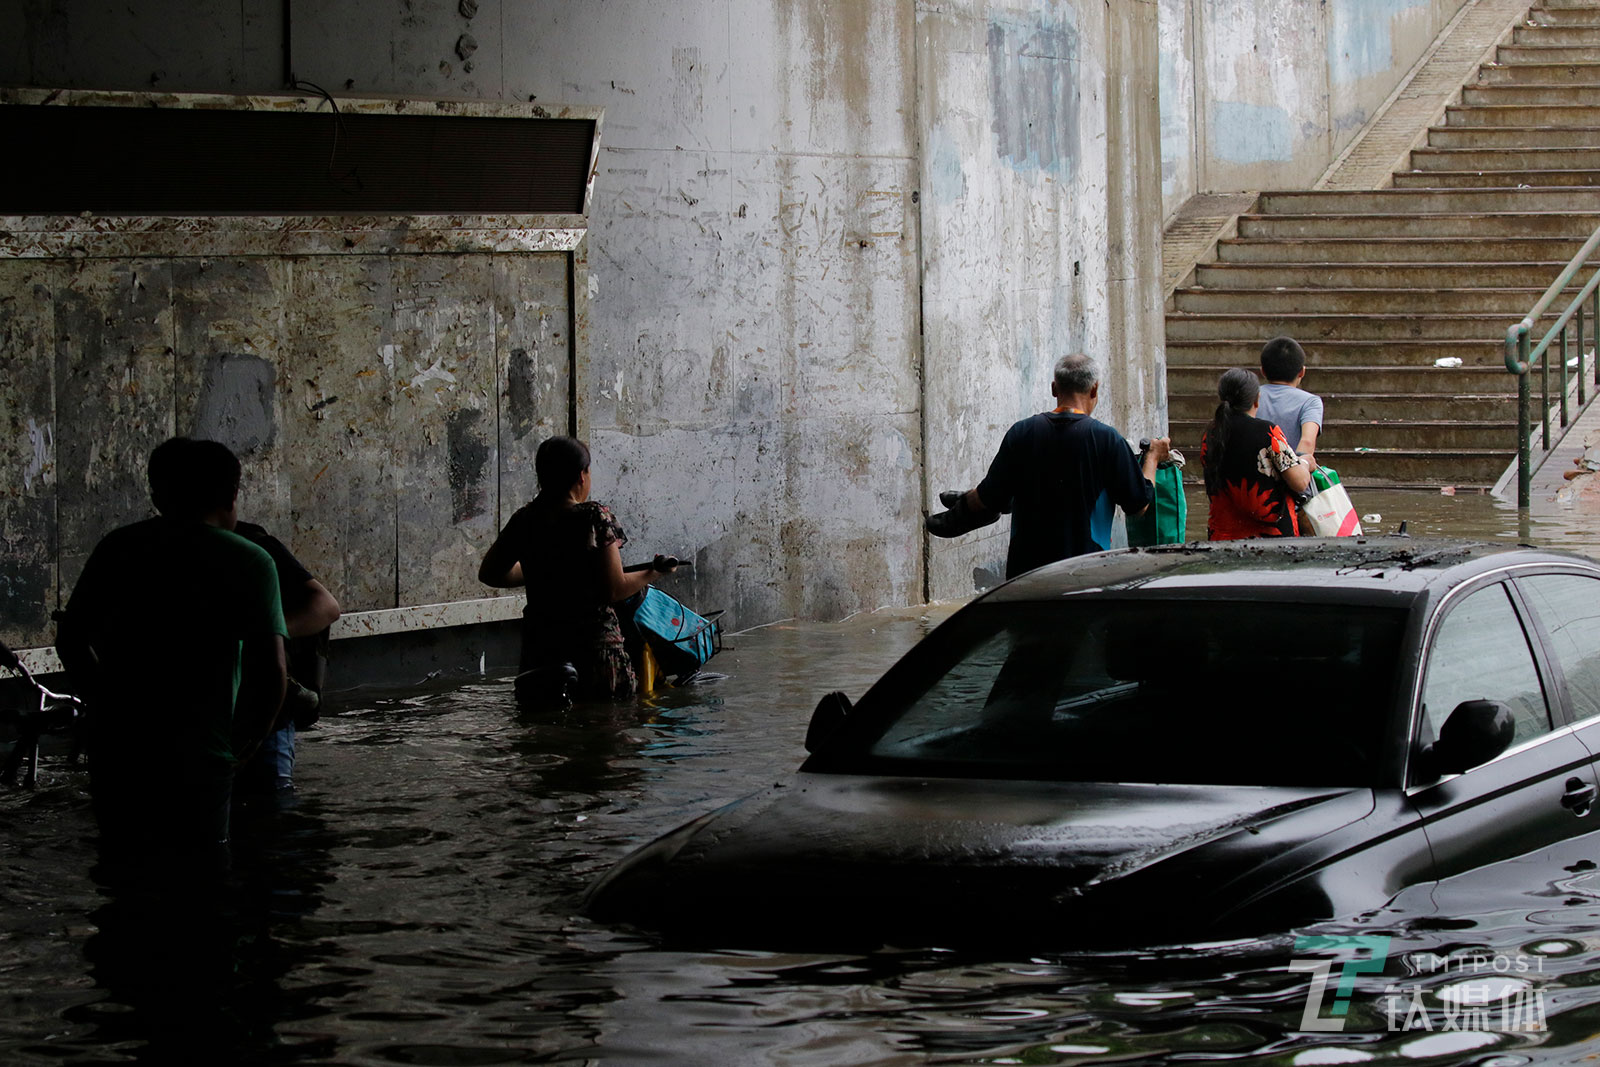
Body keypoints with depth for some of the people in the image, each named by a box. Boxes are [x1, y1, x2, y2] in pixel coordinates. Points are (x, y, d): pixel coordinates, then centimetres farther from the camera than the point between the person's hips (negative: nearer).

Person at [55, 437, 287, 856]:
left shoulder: (116, 547, 9)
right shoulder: (250, 562, -2)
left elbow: (71, 641, 11)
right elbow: (270, 671, -11)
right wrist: (241, 746, 4)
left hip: (114, 753, 4)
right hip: (196, 759, -4)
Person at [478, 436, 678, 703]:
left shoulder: (524, 520, 2)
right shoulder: (596, 517, -10)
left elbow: (489, 573, 16)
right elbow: (615, 591, -11)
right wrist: (653, 571, 6)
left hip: (538, 649, 5)